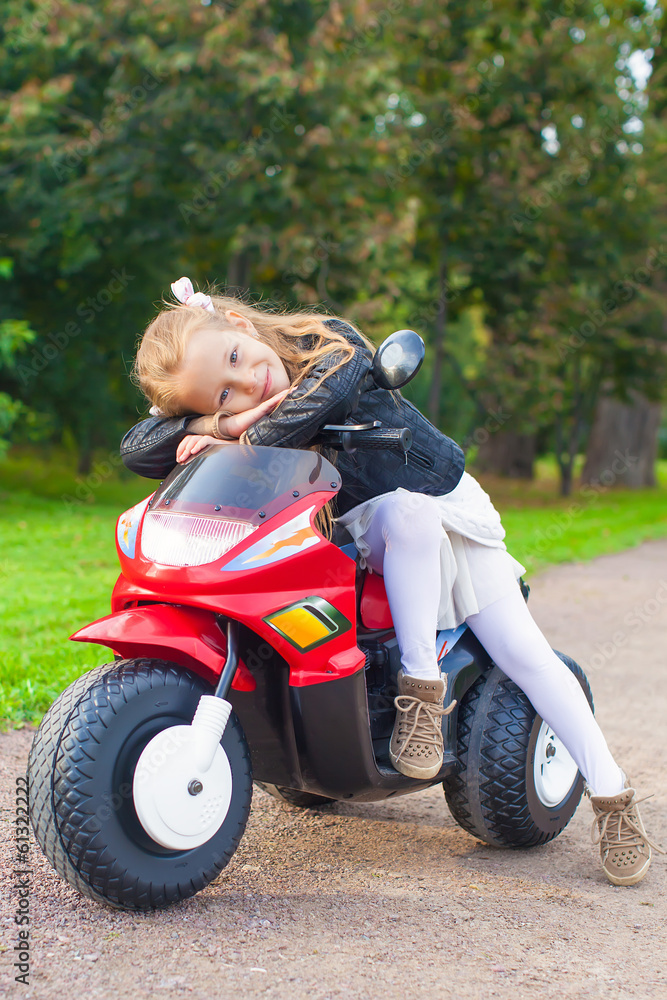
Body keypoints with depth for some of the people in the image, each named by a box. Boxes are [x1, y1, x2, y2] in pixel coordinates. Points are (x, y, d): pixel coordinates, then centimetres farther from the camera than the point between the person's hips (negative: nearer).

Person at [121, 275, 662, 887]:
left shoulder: (332, 343, -15)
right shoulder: (237, 419, -12)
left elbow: (317, 405, -35)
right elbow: (134, 450, -19)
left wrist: (238, 446, -29)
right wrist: (220, 423, -32)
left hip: (452, 511, 0)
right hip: (364, 537, 0)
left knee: (526, 654, -9)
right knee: (410, 510, -36)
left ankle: (612, 797, 2)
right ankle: (421, 686, -27)